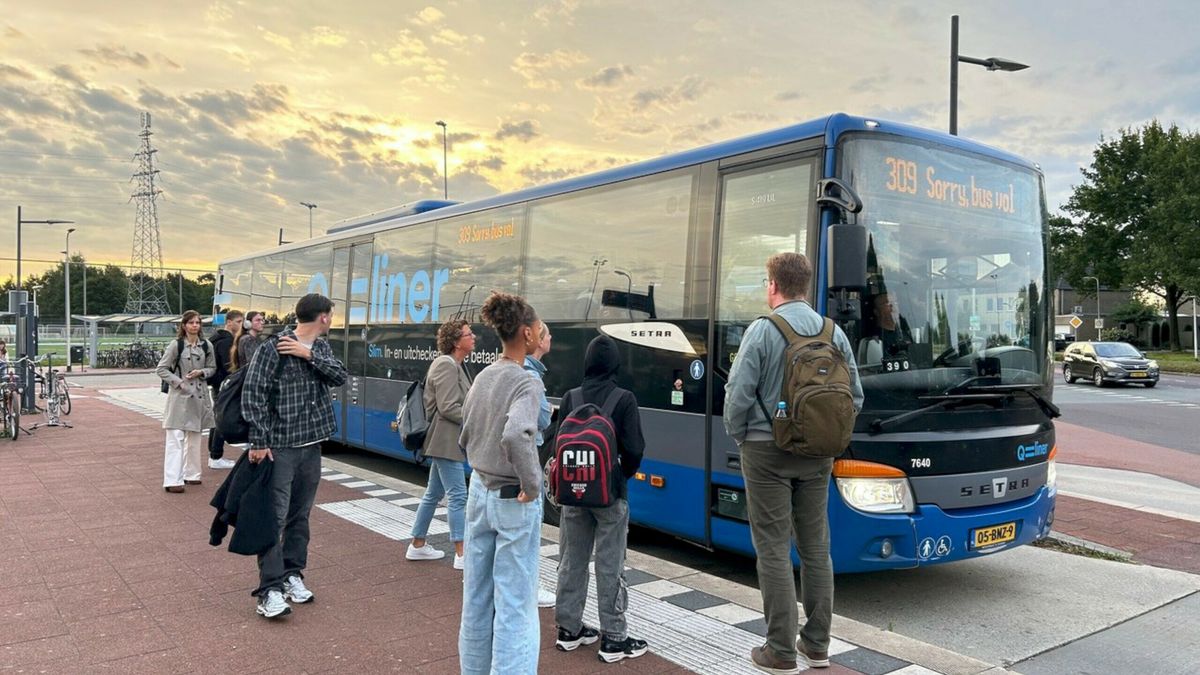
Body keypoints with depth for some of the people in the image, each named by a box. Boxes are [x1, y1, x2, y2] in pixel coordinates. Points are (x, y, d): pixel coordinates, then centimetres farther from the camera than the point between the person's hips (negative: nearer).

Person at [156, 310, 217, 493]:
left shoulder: (207, 345, 3)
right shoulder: (176, 345, -7)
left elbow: (212, 368, 13)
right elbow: (161, 369, -4)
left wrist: (201, 372, -7)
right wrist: (179, 382, -14)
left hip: (199, 395, 4)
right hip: (179, 395, -4)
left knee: (195, 437, 14)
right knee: (175, 437, -6)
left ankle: (190, 473, 27)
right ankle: (172, 480, -7)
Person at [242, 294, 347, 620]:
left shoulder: (320, 347, 9)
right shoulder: (274, 347, -12)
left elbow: (340, 376, -5)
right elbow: (253, 393, -15)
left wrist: (310, 354, -18)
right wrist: (259, 441, -17)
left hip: (312, 446, 7)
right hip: (280, 446, -7)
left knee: (300, 515, 13)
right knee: (274, 517, -6)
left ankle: (292, 575, 25)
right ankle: (270, 590, -2)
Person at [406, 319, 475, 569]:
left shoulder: (455, 365, 14)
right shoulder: (446, 365, -16)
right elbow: (448, 408, -21)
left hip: (447, 441, 10)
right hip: (446, 441, -10)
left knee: (434, 494, 16)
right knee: (458, 496, -6)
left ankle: (417, 545, 27)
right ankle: (461, 555, 0)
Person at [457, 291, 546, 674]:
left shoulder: (483, 377, 5)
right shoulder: (527, 382, -18)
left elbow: (465, 437, 13)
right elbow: (515, 435, -35)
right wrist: (531, 485, -24)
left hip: (480, 491, 8)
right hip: (512, 499, -8)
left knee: (477, 595, 18)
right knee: (514, 602, 2)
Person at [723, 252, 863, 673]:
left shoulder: (762, 331, -11)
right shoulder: (834, 333, 3)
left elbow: (738, 394, -14)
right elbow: (855, 397, 7)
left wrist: (738, 437, 3)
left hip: (767, 452, -5)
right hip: (816, 454, 5)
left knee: (774, 550, 1)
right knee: (815, 547, 13)